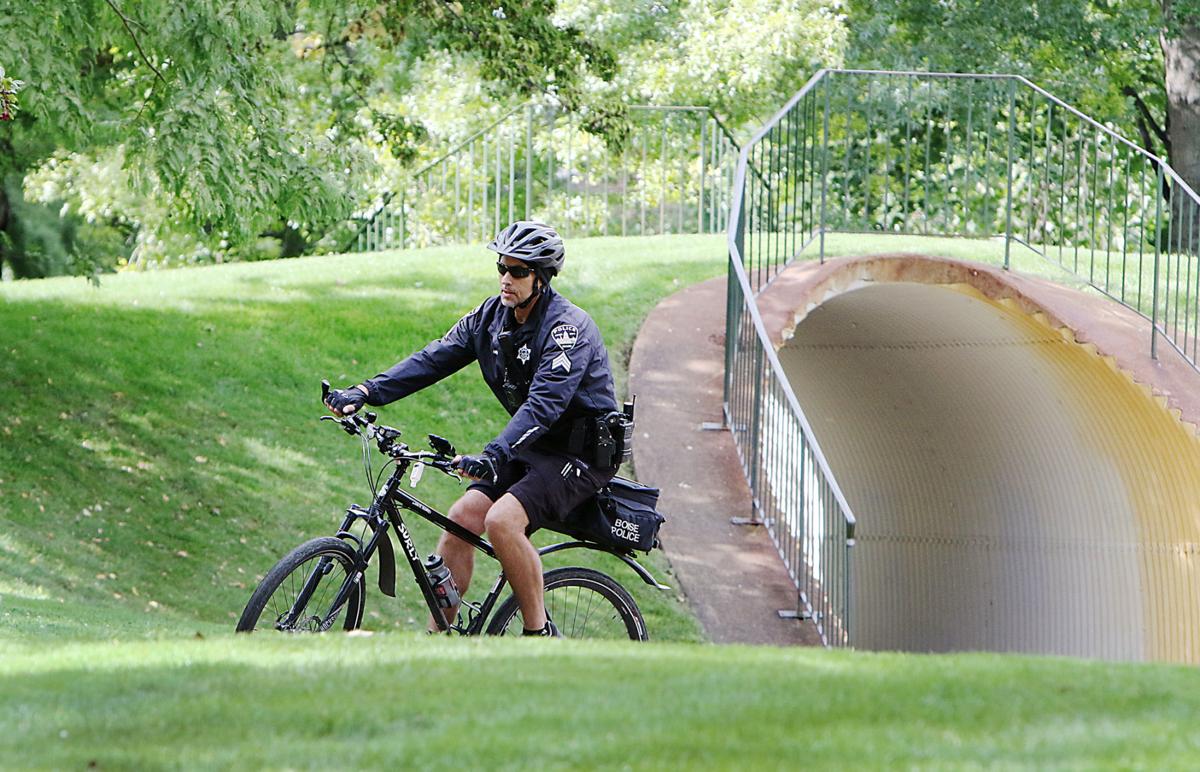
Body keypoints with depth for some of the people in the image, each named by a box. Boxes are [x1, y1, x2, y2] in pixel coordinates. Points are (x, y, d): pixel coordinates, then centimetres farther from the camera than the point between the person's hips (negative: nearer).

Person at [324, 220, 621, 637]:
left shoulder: (568, 326, -22)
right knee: (463, 515, -7)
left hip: (581, 452, -8)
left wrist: (494, 454, -48)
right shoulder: (494, 315, 2)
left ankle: (540, 634, -14)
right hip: (530, 445, 8)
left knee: (502, 519, -26)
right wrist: (366, 392, -16)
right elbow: (436, 357, -3)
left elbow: (544, 402, -34)